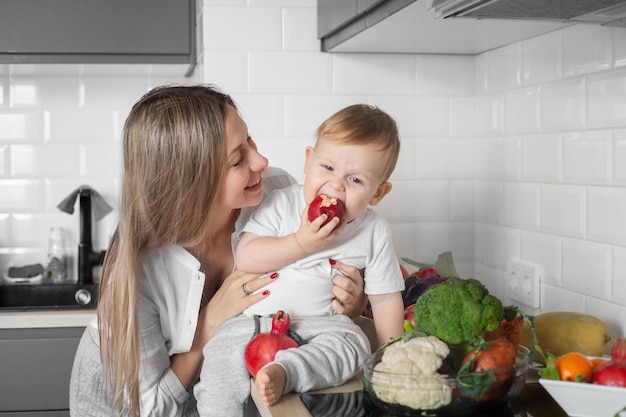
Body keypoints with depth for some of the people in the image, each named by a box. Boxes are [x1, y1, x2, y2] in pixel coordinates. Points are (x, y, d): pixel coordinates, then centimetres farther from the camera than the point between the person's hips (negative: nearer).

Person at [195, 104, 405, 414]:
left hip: (320, 323, 1)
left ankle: (283, 371, -41)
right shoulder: (282, 203, -4)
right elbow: (245, 257, -13)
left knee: (353, 343, -30)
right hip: (254, 318, -1)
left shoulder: (374, 232, -1)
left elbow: (386, 298, 5)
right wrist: (301, 243, -22)